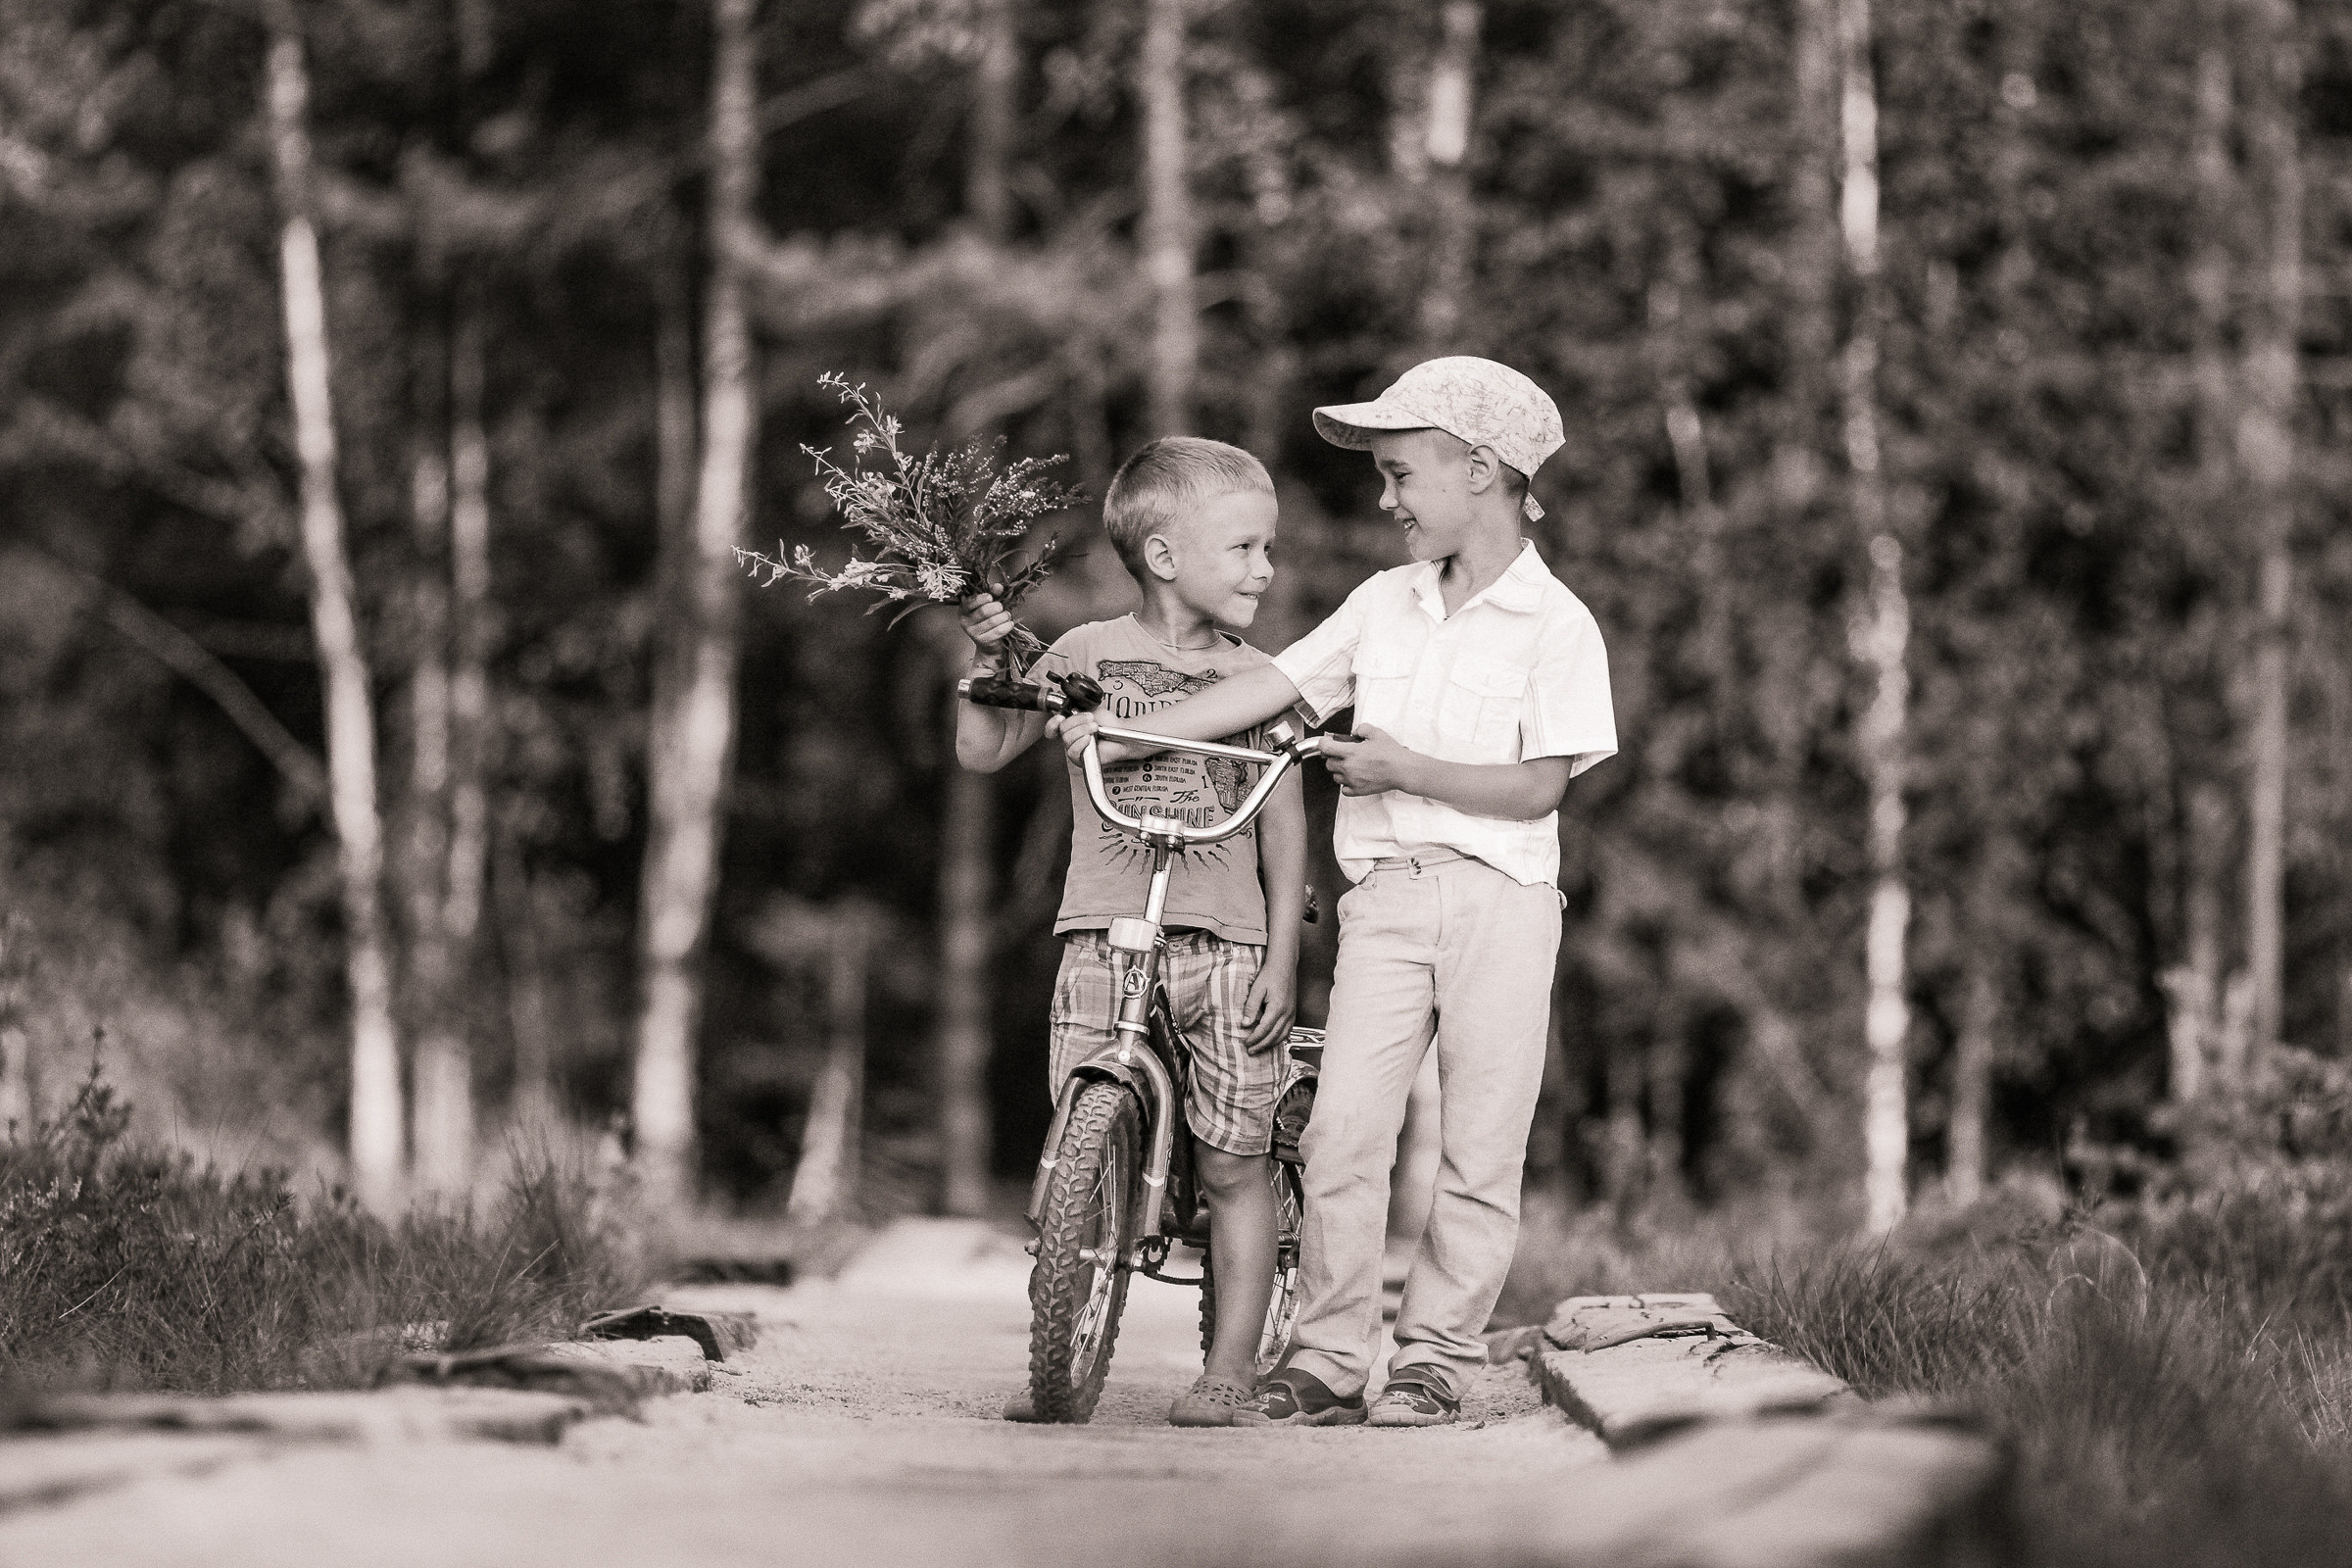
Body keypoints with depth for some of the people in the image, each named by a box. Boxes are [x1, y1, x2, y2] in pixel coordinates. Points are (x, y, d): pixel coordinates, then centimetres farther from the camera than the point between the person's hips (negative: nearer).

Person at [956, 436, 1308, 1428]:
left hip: (1228, 947, 0)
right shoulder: (1086, 655, 6)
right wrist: (988, 659, -7)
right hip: (1103, 938, 0)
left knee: (1232, 1163, -1)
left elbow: (1284, 828, 6)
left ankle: (1230, 1365, 8)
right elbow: (984, 753, 9)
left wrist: (1281, 961, -2)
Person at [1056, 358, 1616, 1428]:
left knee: (1478, 1151, 0)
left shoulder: (1556, 625, -3)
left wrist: (1402, 766, -13)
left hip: (1500, 901, -3)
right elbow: (1265, 688, 10)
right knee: (1342, 1130, -8)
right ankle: (1327, 1361, -2)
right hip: (1384, 900, 3)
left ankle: (1435, 1357, 12)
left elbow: (1537, 786, -9)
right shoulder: (1382, 604, 13)